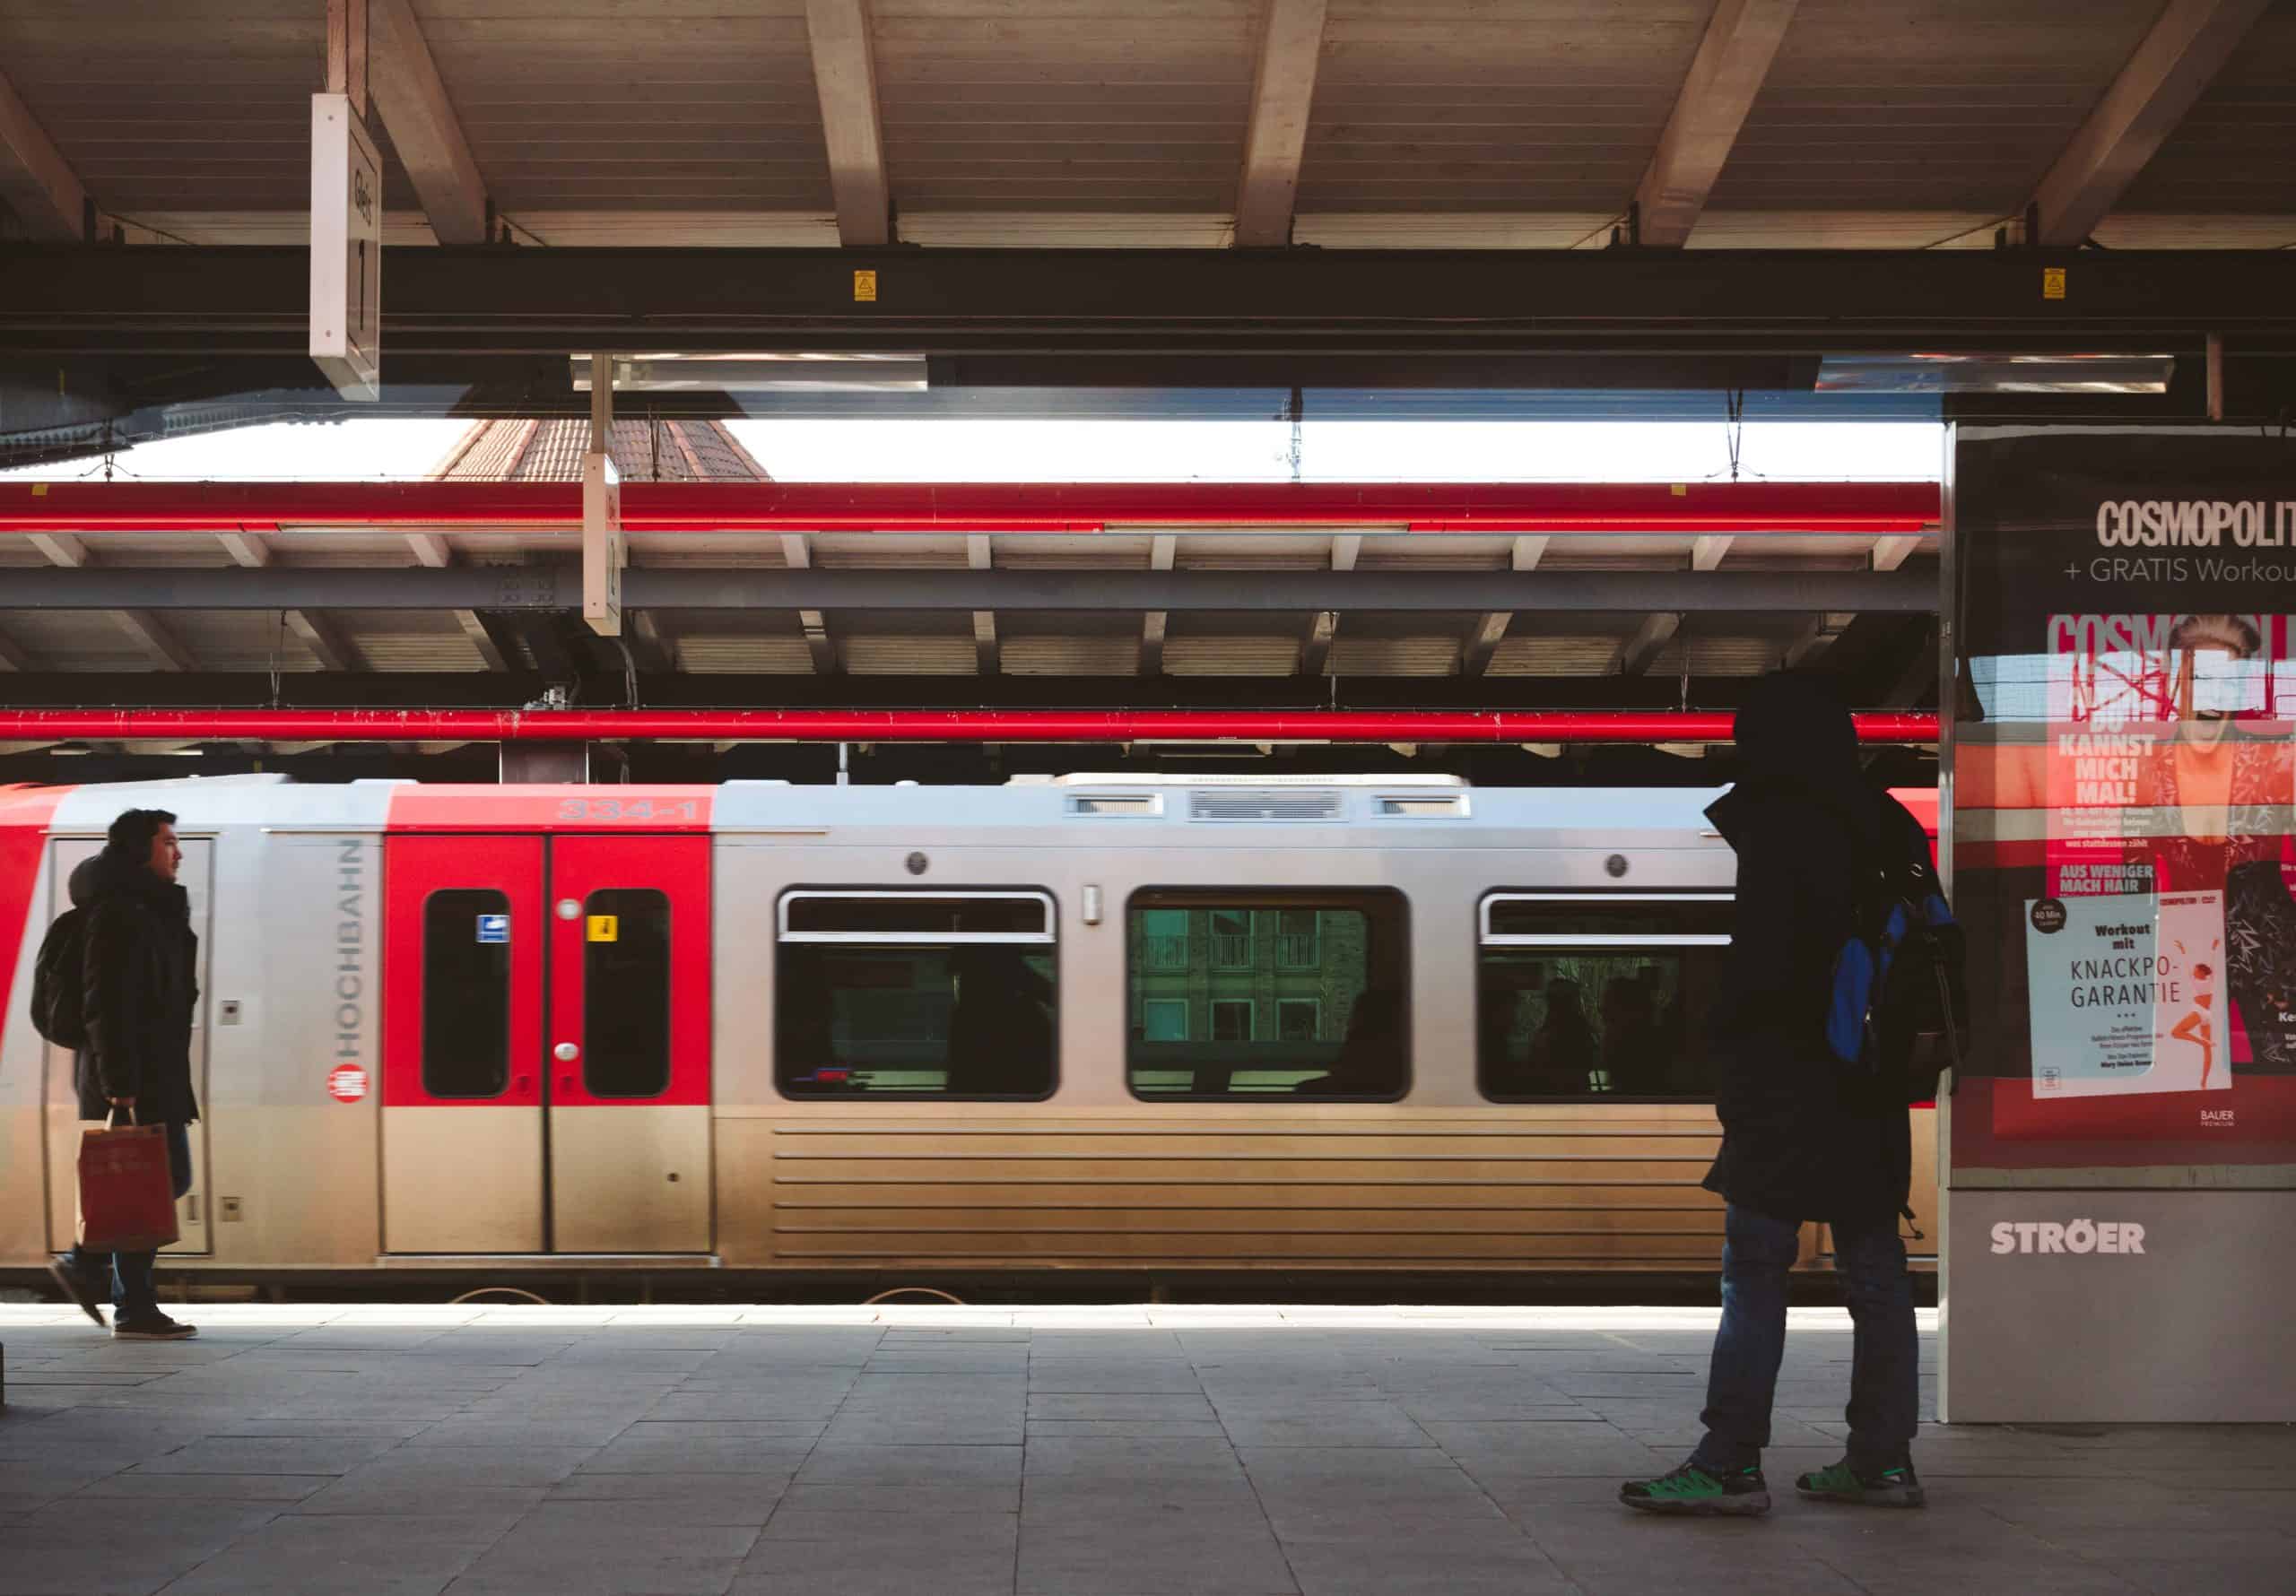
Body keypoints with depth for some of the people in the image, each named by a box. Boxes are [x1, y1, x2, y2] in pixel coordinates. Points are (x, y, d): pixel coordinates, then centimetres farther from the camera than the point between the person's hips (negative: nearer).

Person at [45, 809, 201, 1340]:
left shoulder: (152, 910, 18)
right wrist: (119, 1086, -24)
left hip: (153, 1076, 10)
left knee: (165, 1178, 12)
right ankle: (134, 1311, 0)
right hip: (130, 1078, -10)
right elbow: (106, 1006, -20)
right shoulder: (118, 914, -14)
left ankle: (84, 1266, 20)